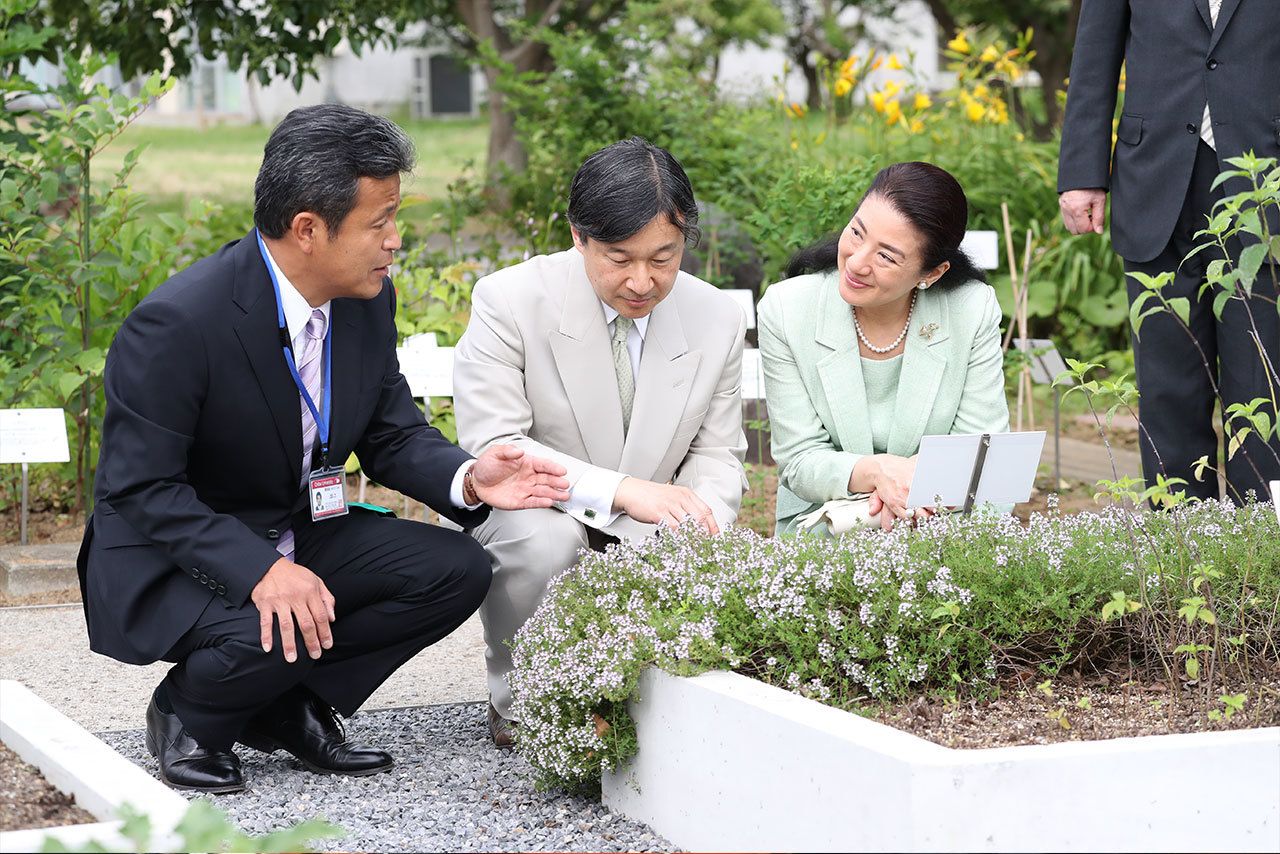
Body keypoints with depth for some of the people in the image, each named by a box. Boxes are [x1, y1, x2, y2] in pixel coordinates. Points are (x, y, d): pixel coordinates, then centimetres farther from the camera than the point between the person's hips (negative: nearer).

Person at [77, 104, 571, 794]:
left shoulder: (367, 299, -4)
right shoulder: (178, 322, -27)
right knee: (269, 634, -36)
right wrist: (259, 570, -35)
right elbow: (140, 488, -24)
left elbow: (393, 436, 4)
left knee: (457, 569, -10)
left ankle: (287, 705, 3)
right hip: (169, 561, -7)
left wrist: (467, 479, -18)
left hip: (296, 541, 7)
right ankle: (187, 714, -1)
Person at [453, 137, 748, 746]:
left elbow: (717, 456, 5)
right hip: (530, 518, -3)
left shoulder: (718, 320, -3)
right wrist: (623, 490, -35)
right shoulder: (510, 301, -16)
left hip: (648, 542, 3)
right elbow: (490, 447, -23)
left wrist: (699, 531, -20)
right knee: (542, 536, -36)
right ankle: (517, 702, -9)